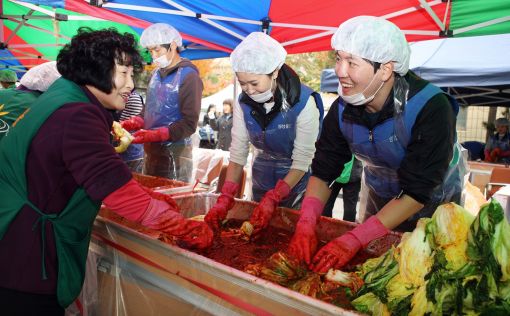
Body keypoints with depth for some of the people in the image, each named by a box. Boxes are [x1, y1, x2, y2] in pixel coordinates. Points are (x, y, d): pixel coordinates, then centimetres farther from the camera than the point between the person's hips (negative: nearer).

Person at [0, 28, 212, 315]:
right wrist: (189, 229, -20)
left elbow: (103, 175, 13)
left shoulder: (65, 100, 7)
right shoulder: (76, 117, -26)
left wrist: (151, 197, 6)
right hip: (25, 260, -9)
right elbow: (121, 193, -28)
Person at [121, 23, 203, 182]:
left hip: (174, 154, -7)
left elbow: (189, 125, -15)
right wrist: (129, 125, -1)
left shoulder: (188, 76, -11)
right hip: (151, 151, 7)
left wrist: (154, 134, -23)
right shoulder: (156, 74, 12)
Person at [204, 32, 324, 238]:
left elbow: (302, 161, -21)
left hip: (297, 181, -4)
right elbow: (238, 153, -9)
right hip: (262, 177, 5)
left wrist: (272, 199, -28)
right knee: (258, 232, 17)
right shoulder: (244, 103, -9)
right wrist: (225, 199, -19)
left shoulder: (303, 101, -24)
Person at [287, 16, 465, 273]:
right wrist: (306, 225, -30)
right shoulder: (341, 109, -19)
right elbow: (322, 172, -14)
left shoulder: (430, 108, -33)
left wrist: (354, 239, -38)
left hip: (432, 203, -3)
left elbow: (417, 193, -33)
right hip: (378, 198, 4)